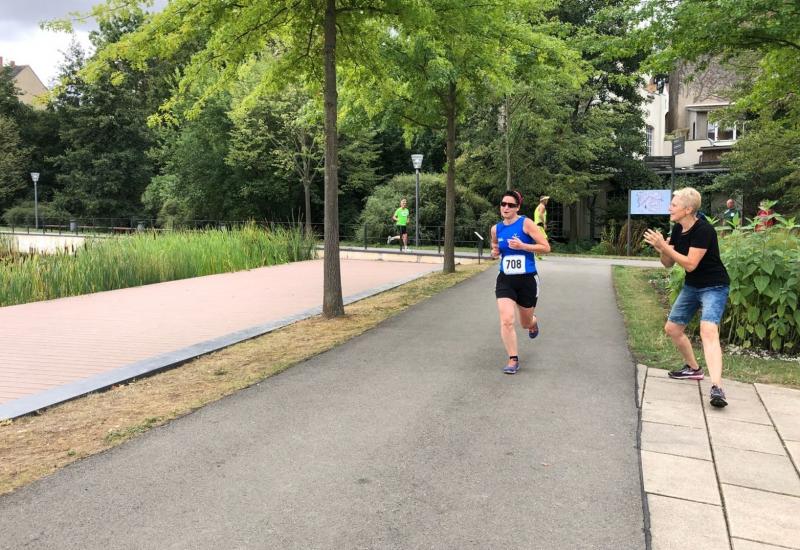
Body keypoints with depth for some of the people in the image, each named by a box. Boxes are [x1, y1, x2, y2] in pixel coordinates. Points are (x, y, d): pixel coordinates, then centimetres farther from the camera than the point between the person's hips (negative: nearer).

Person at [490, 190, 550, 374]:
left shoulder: (526, 223, -10)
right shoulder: (496, 228, 3)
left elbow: (546, 247, -13)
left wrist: (521, 245, -23)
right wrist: (495, 252, 0)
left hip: (527, 280, -2)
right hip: (505, 280, 2)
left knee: (526, 323, 15)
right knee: (506, 321, -15)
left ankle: (534, 321, 54)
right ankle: (513, 360, 0)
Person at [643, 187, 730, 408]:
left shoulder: (703, 230, -23)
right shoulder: (677, 229, 0)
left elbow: (690, 264, -27)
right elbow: (668, 264, 4)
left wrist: (664, 246, -28)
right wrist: (660, 249, -16)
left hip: (713, 287, -9)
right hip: (691, 286, 9)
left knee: (708, 331, -28)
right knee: (672, 328, 14)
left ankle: (717, 387, -36)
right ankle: (693, 368, 34)